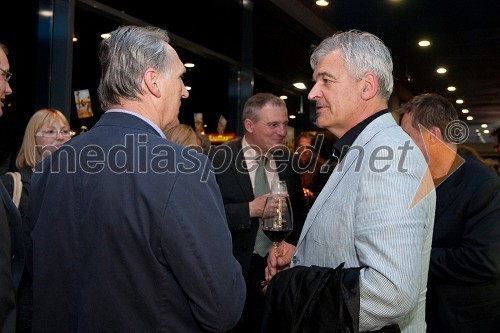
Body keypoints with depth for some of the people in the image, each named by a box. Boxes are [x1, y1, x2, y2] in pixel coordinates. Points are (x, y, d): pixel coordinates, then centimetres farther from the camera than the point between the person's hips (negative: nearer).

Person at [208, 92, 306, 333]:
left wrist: (290, 244, -7)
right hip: (235, 269, -4)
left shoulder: (287, 160, 3)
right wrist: (250, 209, -25)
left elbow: (298, 211, 9)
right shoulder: (220, 159, -11)